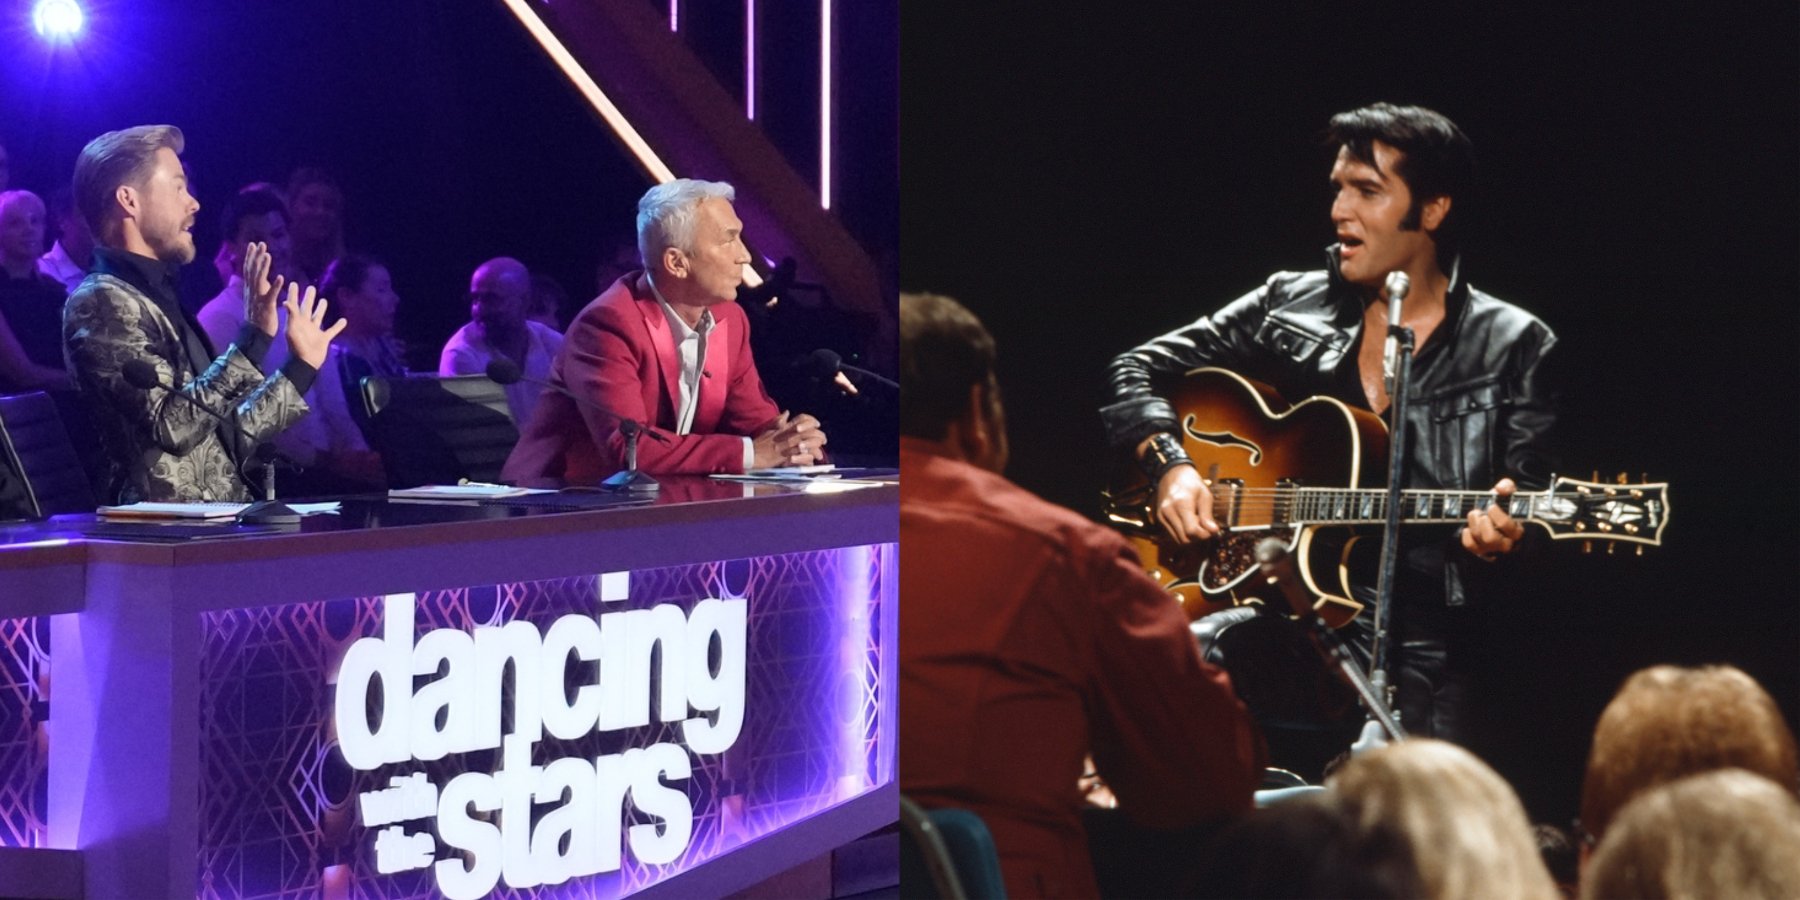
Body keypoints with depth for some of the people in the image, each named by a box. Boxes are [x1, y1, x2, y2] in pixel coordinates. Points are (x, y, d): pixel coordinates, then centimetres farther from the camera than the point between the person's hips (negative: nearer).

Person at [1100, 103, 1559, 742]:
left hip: (1416, 646, -3)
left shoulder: (1511, 347, 6)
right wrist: (1170, 465, -1)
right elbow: (1135, 371, 17)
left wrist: (1499, 536, -19)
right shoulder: (1289, 306, 13)